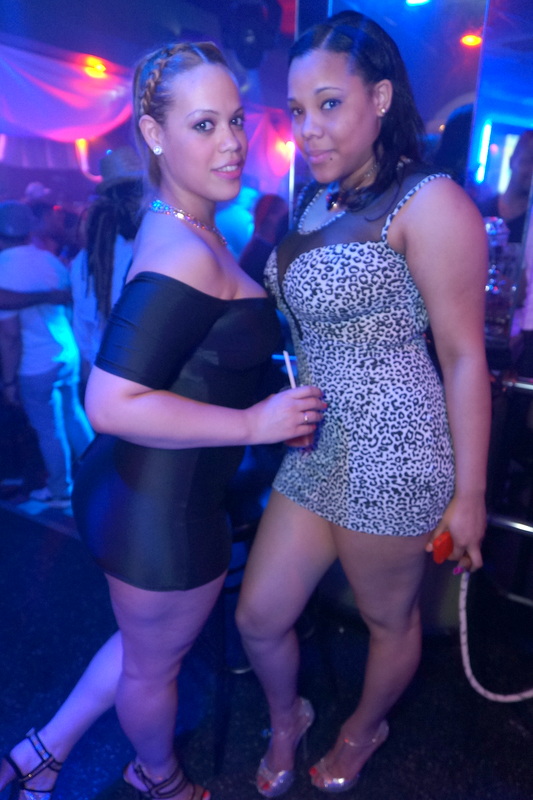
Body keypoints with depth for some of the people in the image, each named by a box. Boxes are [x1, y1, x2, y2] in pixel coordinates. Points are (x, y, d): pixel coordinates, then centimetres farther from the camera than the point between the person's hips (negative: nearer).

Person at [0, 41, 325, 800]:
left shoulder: (181, 227, 6)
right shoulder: (187, 252, -26)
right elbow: (113, 404, -31)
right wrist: (256, 423, -25)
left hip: (134, 485, 9)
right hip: (163, 509, -9)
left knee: (148, 642, 31)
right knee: (154, 663, 22)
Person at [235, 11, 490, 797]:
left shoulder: (430, 203, -12)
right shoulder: (319, 203, 10)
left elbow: (465, 357, -13)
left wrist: (468, 494, -11)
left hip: (392, 454, -7)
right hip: (315, 448, 7)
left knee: (390, 619, 19)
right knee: (258, 617, 15)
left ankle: (364, 730, 50)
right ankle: (287, 718, 47)